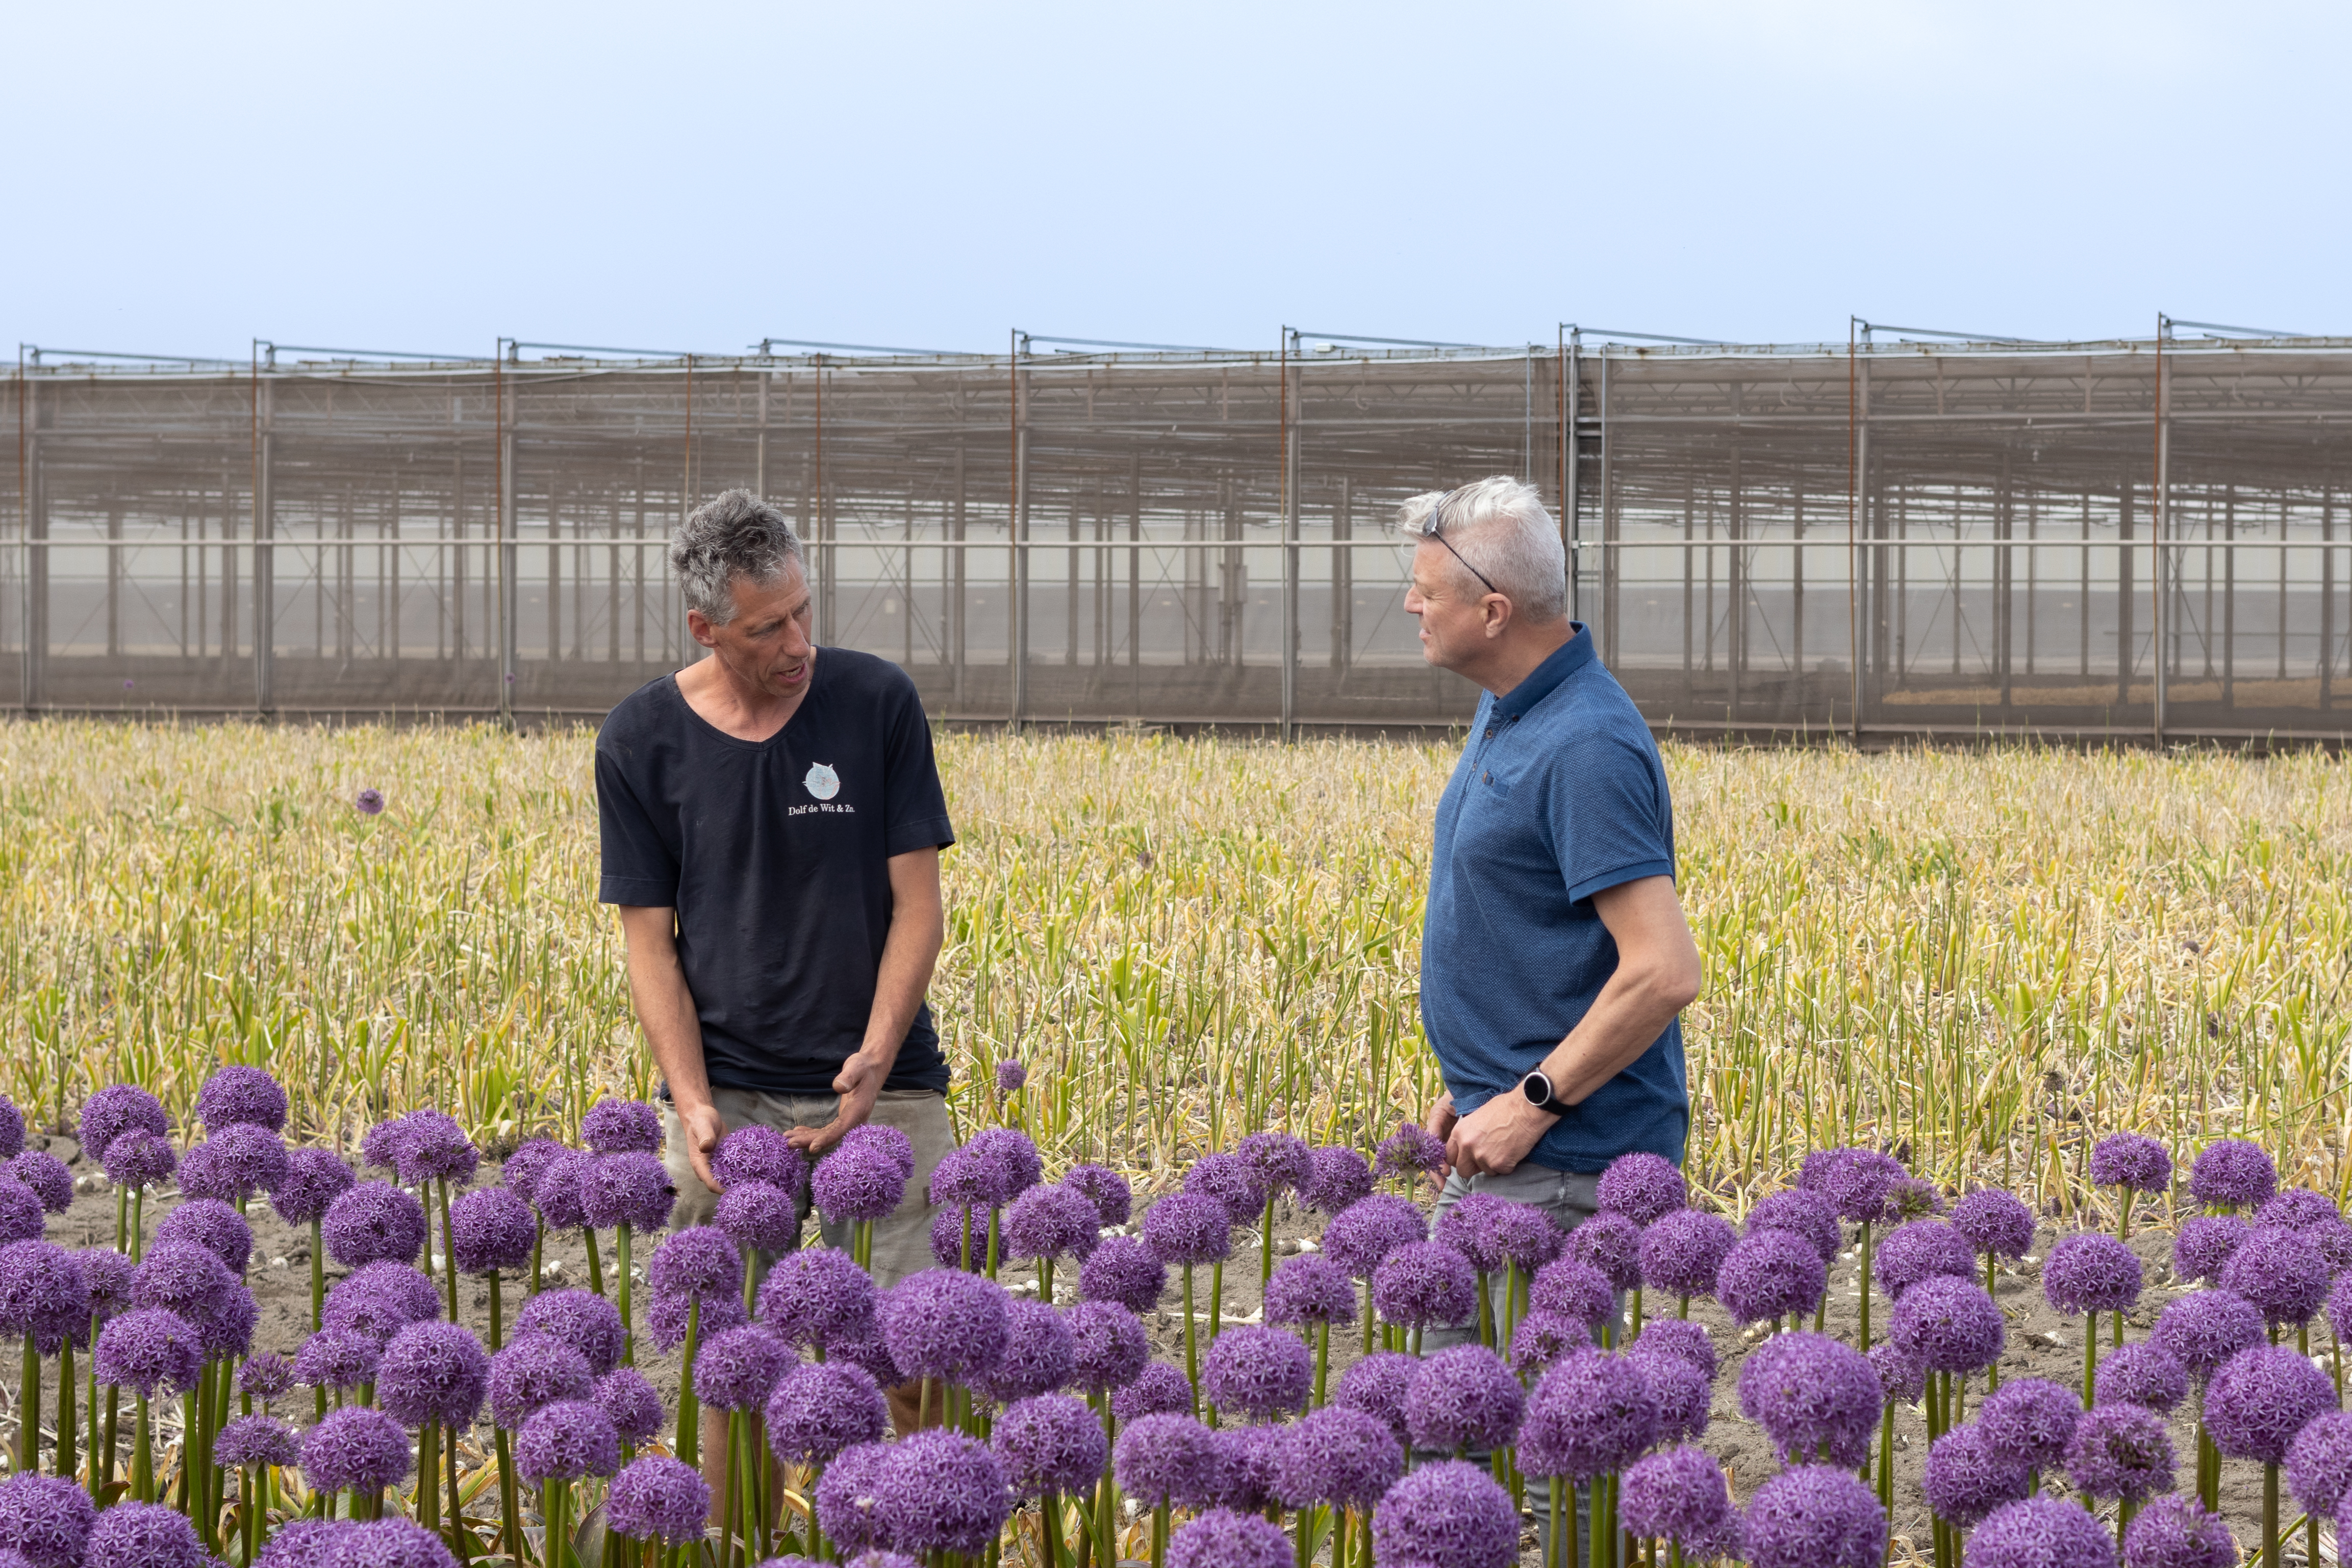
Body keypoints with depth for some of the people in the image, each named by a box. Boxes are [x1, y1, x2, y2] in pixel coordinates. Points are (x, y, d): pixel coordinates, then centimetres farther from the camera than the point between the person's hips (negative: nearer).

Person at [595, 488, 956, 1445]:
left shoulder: (878, 703, -1)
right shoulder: (640, 741, 0)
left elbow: (916, 905, 0)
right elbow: (650, 940, 1)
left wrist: (876, 1060, -14)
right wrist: (693, 1105, -12)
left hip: (882, 1088, 0)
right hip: (728, 1098, 0)